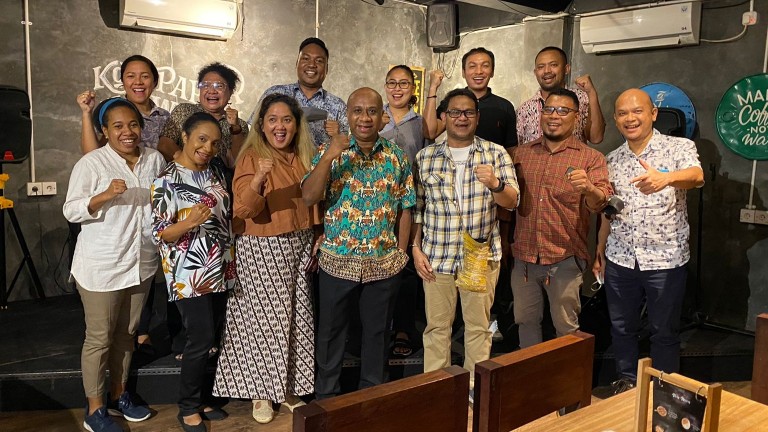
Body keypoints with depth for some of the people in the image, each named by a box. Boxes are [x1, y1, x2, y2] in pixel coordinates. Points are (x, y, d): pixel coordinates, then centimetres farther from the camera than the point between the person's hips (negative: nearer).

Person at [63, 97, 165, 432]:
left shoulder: (154, 159, 2)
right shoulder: (91, 163, -12)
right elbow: (71, 211, -12)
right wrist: (104, 195, -28)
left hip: (141, 263, 5)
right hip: (100, 267, -5)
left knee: (126, 333, 18)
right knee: (99, 338, 4)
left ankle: (117, 396, 35)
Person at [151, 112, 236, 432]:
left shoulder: (215, 172, 7)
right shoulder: (167, 180, -13)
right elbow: (159, 234, -15)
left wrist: (231, 260, 15)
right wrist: (189, 223, -31)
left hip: (219, 270, 7)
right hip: (189, 273, -6)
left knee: (207, 339, 12)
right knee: (202, 338, -5)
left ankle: (199, 398, 27)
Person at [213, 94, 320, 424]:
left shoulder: (305, 156, 5)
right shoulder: (252, 156, -11)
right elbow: (243, 210, -22)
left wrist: (318, 237, 7)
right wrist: (257, 181, -39)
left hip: (299, 248, 5)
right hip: (262, 251, -5)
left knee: (296, 319, 11)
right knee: (265, 320, 3)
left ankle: (288, 388, 28)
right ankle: (261, 392, 21)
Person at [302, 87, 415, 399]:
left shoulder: (397, 157, 2)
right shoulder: (330, 152, -3)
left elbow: (404, 209, 6)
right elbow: (308, 197, -14)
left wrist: (400, 253, 3)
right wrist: (328, 157, -24)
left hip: (384, 263, 1)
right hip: (337, 260, -1)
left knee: (377, 332, 15)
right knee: (331, 330, 12)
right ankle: (326, 396, 31)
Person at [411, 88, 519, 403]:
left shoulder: (496, 154, 1)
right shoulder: (426, 157, 4)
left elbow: (512, 202, -5)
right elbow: (416, 207, 7)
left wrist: (494, 184, -26)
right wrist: (416, 248, 1)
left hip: (480, 255, 0)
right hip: (436, 256, 1)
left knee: (478, 326, 10)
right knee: (437, 326, 10)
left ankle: (476, 386, 26)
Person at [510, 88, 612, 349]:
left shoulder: (590, 158, -3)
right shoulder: (521, 153, 9)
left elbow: (602, 202, -15)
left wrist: (588, 189, -37)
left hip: (565, 259, -3)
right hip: (524, 256, 4)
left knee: (565, 327, 7)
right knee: (525, 320, 15)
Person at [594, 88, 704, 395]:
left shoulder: (679, 147, -7)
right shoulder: (612, 160, 7)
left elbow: (696, 175, -29)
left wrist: (666, 177, -51)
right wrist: (600, 250, 15)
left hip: (665, 260, -4)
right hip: (620, 260, 4)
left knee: (664, 332, 10)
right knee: (622, 327, 16)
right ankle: (627, 381, 35)